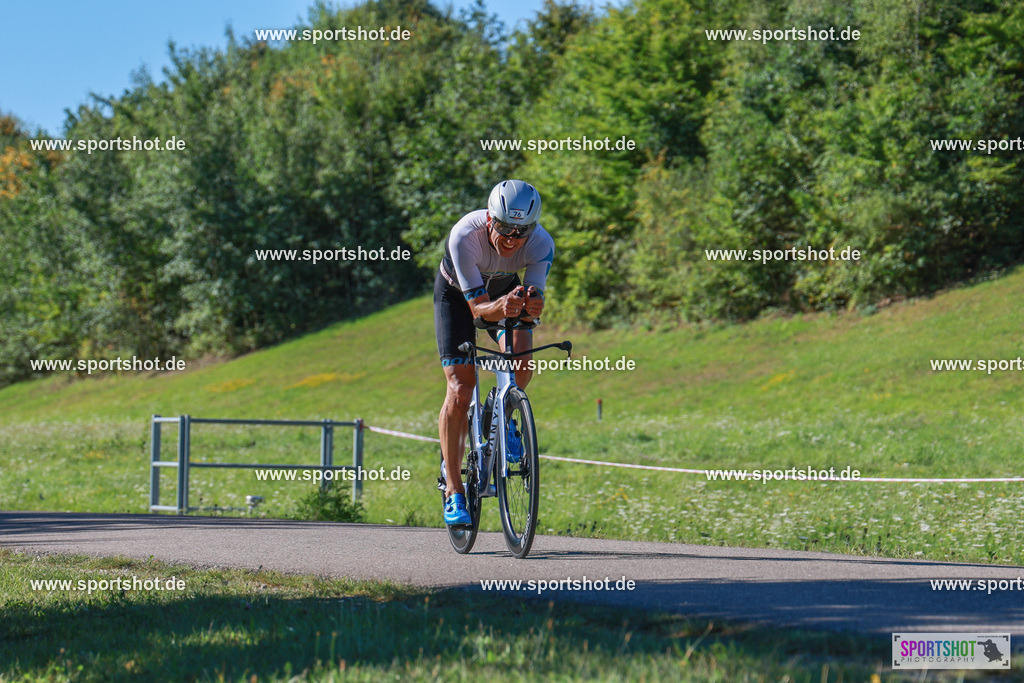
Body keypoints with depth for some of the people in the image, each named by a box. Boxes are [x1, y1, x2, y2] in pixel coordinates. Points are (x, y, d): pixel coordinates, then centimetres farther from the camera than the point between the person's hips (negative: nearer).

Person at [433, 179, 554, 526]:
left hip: (505, 289, 3)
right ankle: (453, 491, -7)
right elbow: (478, 307, -37)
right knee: (460, 391, -14)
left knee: (521, 358, -26)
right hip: (457, 293, -2)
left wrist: (530, 305, -57)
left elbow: (533, 308, -33)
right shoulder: (465, 235, -39)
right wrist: (501, 307, -58)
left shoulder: (541, 244, -31)